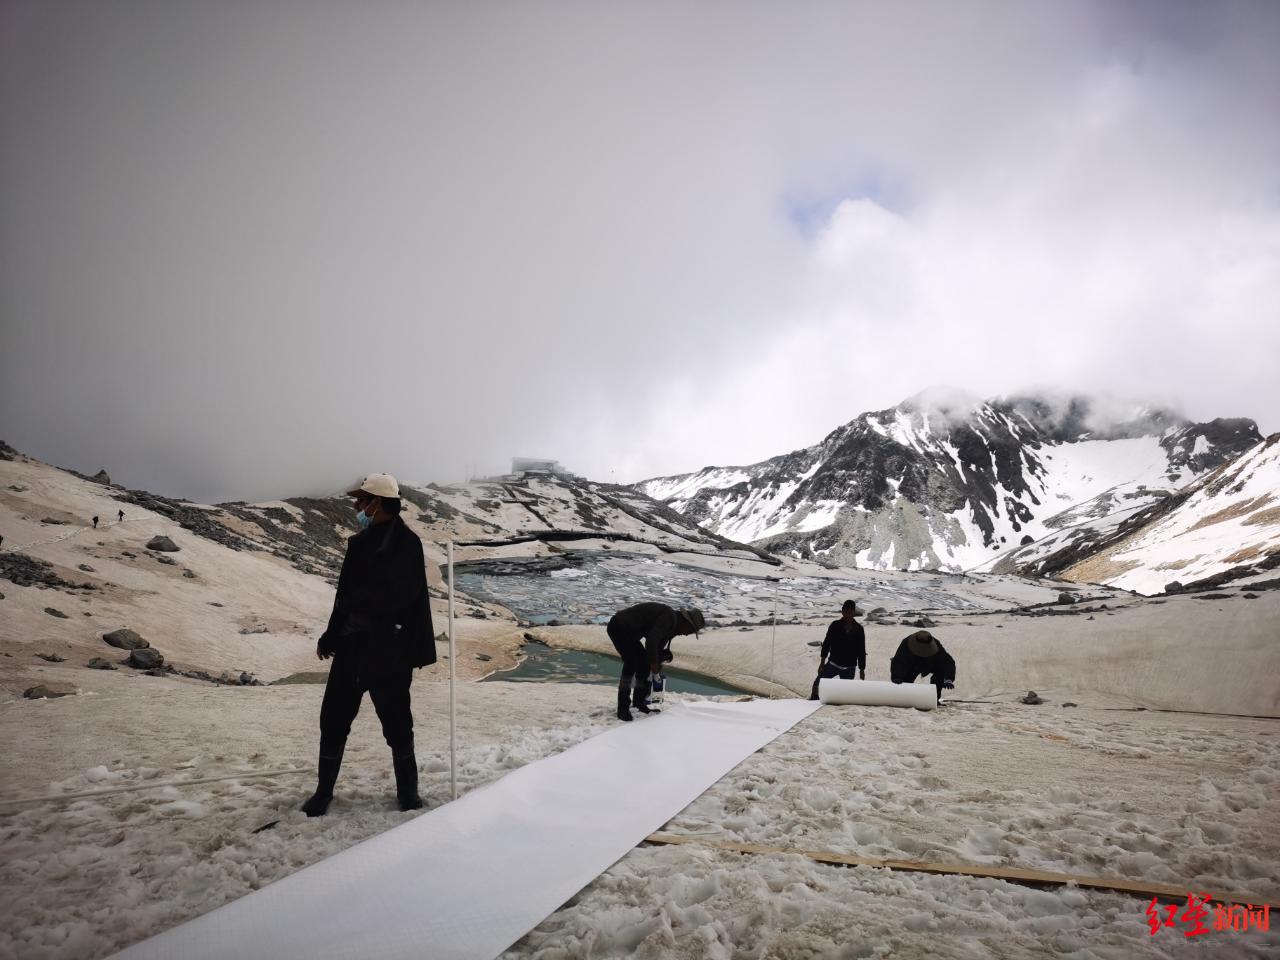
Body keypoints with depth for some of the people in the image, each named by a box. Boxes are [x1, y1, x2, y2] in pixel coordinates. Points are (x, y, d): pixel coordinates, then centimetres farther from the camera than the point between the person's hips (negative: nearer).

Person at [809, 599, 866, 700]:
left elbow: (861, 651, 5)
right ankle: (814, 698, 1)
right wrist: (822, 662, 0)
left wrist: (862, 669, 7)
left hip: (849, 668, 0)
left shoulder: (858, 629, -1)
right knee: (818, 681, -13)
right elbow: (826, 644, 2)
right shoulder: (835, 625, -3)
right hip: (833, 663, 0)